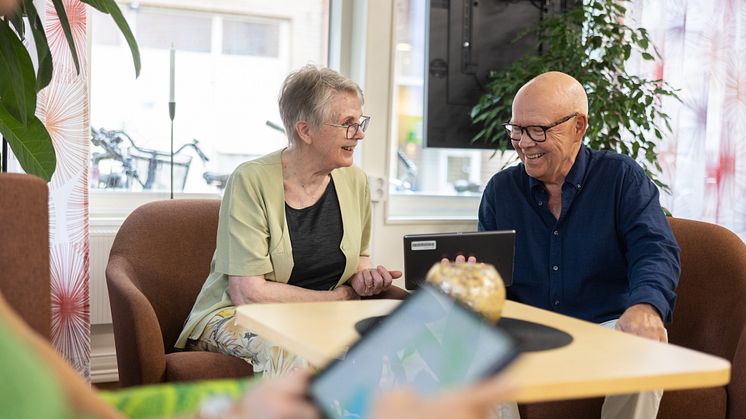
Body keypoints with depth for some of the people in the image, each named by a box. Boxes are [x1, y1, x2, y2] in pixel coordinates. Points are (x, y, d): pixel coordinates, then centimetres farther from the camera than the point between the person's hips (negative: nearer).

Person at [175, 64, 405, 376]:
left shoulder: (355, 181, 2)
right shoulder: (251, 181, -16)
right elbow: (248, 293, -20)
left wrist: (363, 277, -5)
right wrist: (345, 295, -14)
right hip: (236, 316, -5)